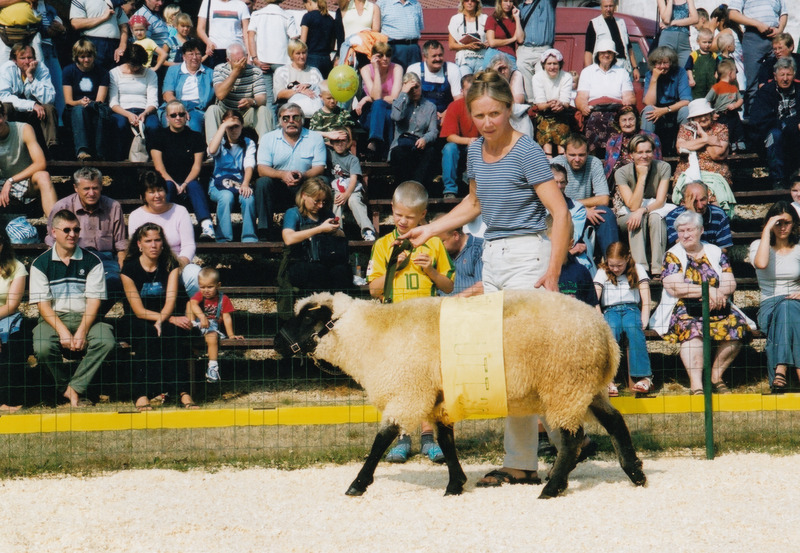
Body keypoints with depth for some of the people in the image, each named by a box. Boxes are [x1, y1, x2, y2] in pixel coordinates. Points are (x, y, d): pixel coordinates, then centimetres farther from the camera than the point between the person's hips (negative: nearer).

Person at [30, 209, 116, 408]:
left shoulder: (92, 262, 5)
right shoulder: (40, 263, 4)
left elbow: (94, 300, -2)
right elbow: (43, 304, -2)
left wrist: (82, 332, -18)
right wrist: (63, 331, -18)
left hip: (84, 317, 1)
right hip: (53, 318, -1)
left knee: (106, 341, -31)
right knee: (43, 348, -33)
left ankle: (74, 388, -21)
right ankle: (67, 388, -8)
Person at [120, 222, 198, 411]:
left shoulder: (171, 266, 3)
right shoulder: (129, 269, -6)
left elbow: (171, 301, -8)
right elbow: (139, 311, -11)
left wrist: (161, 321, -30)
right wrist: (171, 319, -20)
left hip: (167, 321, 2)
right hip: (138, 324, -2)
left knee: (171, 332, -33)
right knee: (148, 334, -36)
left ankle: (182, 391, -37)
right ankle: (142, 394, -40)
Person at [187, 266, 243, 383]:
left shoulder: (223, 299, -1)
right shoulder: (200, 295, 2)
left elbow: (227, 317, -4)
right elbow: (193, 304, -22)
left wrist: (231, 334, -10)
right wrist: (201, 316, -41)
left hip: (213, 326, -3)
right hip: (198, 324, 3)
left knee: (212, 336, -36)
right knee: (189, 303, -6)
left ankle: (212, 368, -35)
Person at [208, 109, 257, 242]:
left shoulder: (248, 144, 13)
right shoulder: (219, 142, 11)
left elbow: (249, 165, -4)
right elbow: (212, 150, -16)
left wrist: (245, 184, -24)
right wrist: (223, 126, -12)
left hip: (240, 183, 1)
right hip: (219, 184, -1)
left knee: (248, 198, -34)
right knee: (226, 196, -36)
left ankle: (249, 239, -28)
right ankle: (224, 239, -35)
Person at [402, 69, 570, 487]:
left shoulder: (526, 151, -9)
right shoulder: (476, 151, 12)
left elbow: (560, 213, -13)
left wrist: (552, 271, -22)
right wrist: (428, 230, 26)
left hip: (526, 256, -7)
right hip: (492, 257, 7)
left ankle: (521, 464, -8)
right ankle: (520, 459, 4)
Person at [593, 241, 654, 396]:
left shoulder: (637, 270, 12)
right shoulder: (602, 272, 12)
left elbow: (646, 299, 5)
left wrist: (644, 321, -11)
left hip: (632, 309, 0)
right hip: (610, 310, 0)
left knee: (634, 328, -38)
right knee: (610, 330, -37)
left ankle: (644, 377, -41)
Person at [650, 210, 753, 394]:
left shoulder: (716, 253, 15)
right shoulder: (672, 256, 7)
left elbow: (730, 284, 5)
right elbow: (674, 288, -9)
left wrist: (716, 294, -18)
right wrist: (708, 291, -13)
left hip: (716, 308, 3)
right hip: (684, 309, -3)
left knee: (737, 324, -26)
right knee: (692, 327, -36)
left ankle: (716, 376, -10)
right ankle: (695, 383, -41)